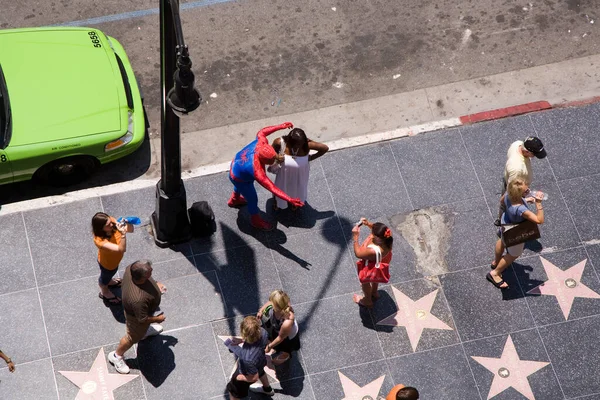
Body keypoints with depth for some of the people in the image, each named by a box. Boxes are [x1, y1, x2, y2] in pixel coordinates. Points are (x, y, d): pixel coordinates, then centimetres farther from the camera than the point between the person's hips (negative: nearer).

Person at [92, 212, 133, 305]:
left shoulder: (112, 221, -30)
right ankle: (104, 292, 62)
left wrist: (127, 224, -43)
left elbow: (131, 229, -21)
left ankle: (108, 281, 72)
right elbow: (121, 249, -51)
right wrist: (123, 234, -66)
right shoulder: (100, 241, -47)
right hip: (108, 263, -5)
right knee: (106, 276, 29)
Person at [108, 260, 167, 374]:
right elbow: (142, 319, -30)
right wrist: (158, 319, -14)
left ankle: (145, 330, 72)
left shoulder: (131, 269, -32)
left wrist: (155, 284, -3)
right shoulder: (138, 299, -49)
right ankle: (116, 356, 50)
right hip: (137, 316, -6)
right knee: (133, 337, 23)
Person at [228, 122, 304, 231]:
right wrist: (290, 200, -49)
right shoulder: (257, 172, -46)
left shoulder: (261, 143, -33)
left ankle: (234, 200, 71)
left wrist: (281, 126, -9)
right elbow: (272, 188, -45)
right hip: (239, 179, -7)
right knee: (252, 199, 17)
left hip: (237, 163, 7)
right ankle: (256, 221, 47)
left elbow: (261, 132, -10)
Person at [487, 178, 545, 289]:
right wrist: (538, 203, -47)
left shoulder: (508, 194, -29)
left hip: (506, 221, 7)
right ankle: (495, 274, 41)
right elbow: (539, 220, -44)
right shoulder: (520, 209, -49)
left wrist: (525, 200, -5)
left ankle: (496, 262, 67)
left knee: (503, 241, 36)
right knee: (514, 254, 23)